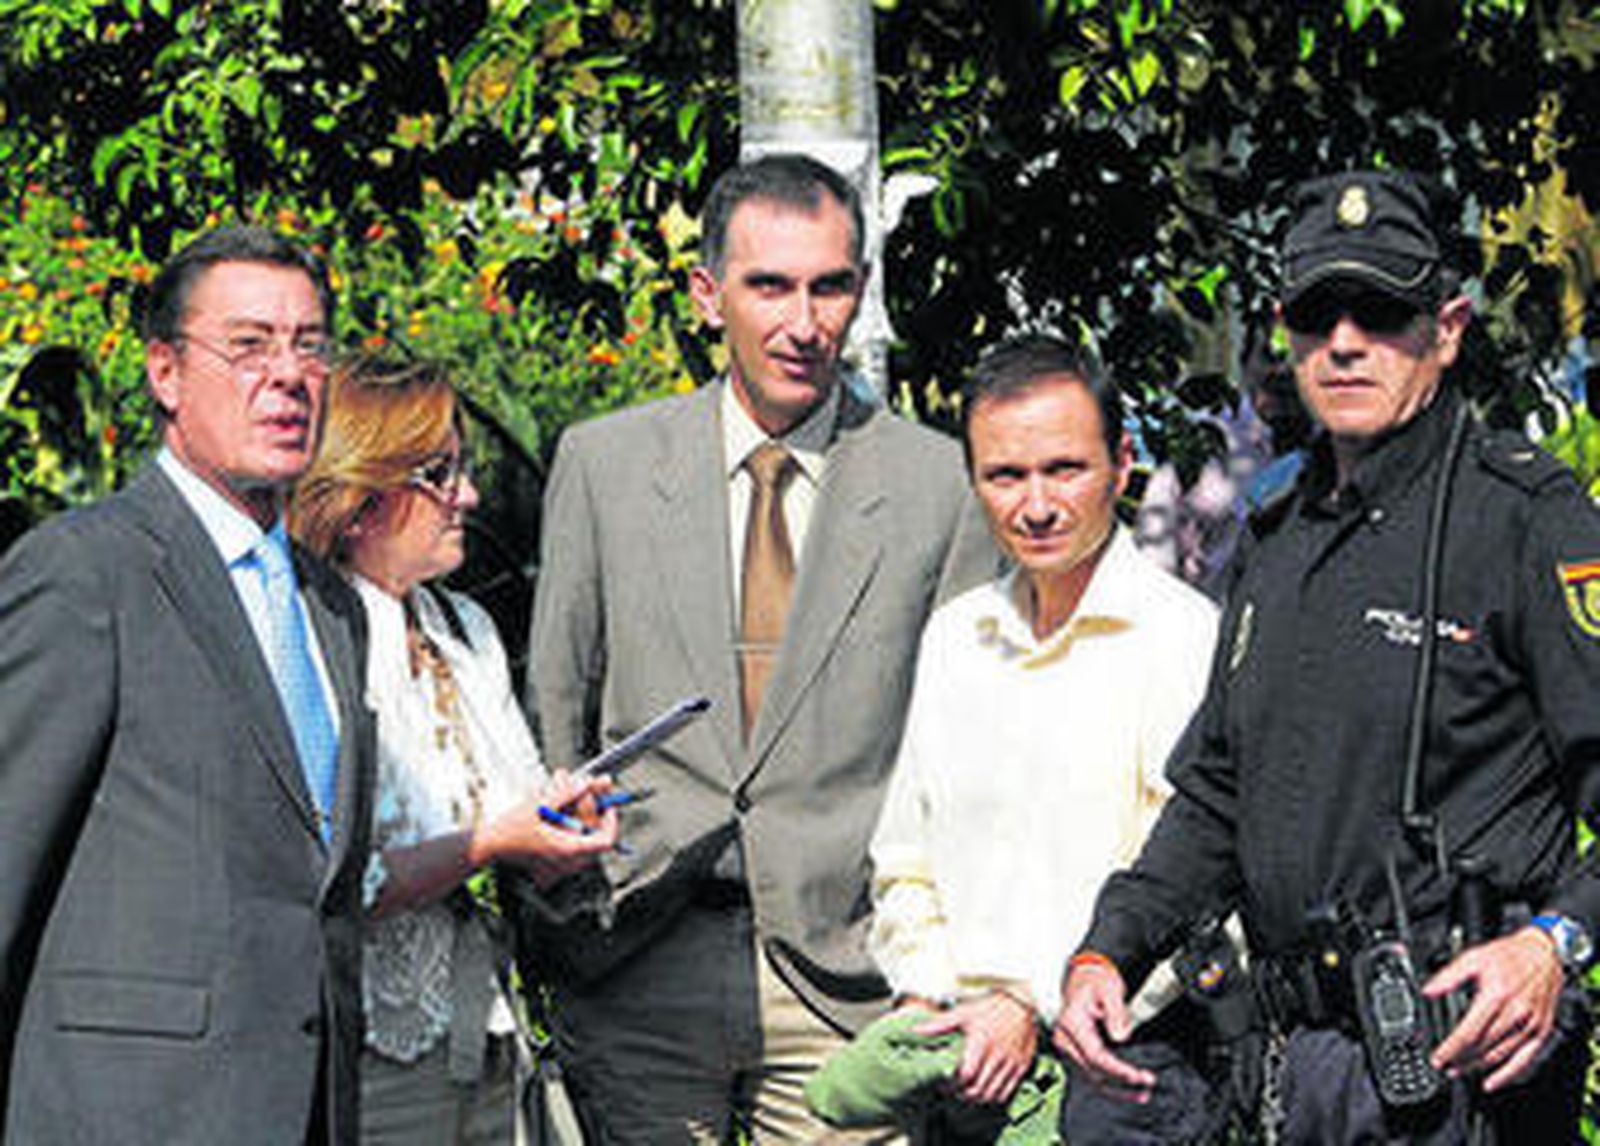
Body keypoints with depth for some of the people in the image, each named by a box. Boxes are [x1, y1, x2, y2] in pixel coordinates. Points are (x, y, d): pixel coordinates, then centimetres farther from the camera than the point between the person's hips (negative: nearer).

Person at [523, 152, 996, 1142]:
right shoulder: (605, 463, 6)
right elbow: (554, 706, 10)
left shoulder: (941, 484, 2)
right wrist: (551, 913, 5)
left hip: (848, 974, -1)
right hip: (636, 972, 1)